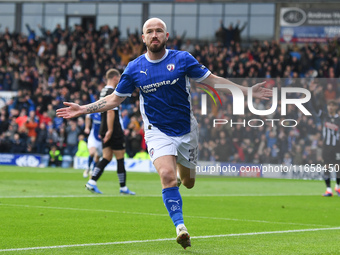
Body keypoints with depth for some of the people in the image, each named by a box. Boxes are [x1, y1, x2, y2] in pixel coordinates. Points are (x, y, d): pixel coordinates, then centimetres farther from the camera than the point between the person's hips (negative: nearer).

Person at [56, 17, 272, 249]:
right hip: (158, 132, -1)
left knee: (188, 183, 12)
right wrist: (83, 109, -1)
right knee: (167, 176, -25)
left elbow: (212, 80, 0)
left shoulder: (182, 59, -5)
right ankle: (180, 227, -22)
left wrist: (247, 91, -5)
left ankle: (181, 167, 49)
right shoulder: (134, 69, -3)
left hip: (186, 131, 1)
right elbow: (115, 99, 8)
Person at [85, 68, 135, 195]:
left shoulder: (103, 91, 14)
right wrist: (110, 130, -23)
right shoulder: (112, 92, -15)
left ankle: (92, 182, -5)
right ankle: (123, 187, 5)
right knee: (120, 158, 0)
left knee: (107, 158, 7)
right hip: (115, 131, -9)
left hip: (106, 131, 9)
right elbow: (110, 111, -22)